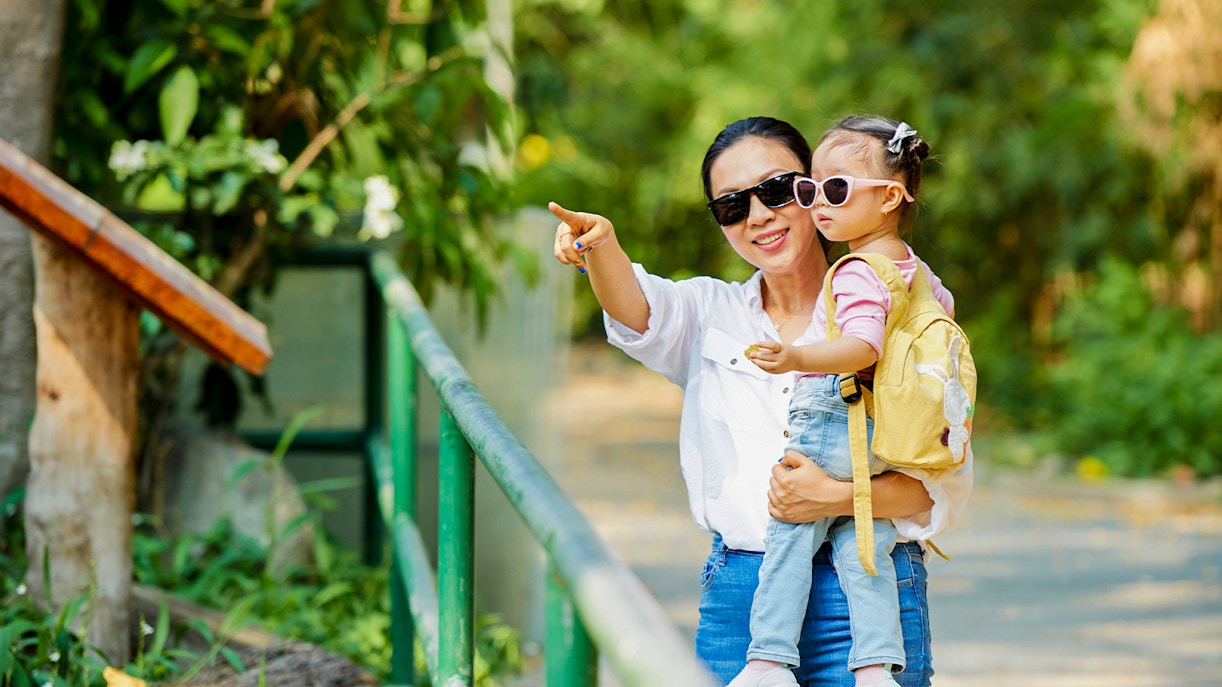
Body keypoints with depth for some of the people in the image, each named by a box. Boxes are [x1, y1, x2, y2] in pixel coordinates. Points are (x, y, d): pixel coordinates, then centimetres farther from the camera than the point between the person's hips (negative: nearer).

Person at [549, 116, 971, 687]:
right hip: (737, 596, 2)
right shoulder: (710, 314, 11)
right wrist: (601, 244, -34)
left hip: (862, 597, -2)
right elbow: (637, 311, -13)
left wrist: (837, 498, -20)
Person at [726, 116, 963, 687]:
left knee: (788, 536, -2)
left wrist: (795, 358, -40)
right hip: (885, 439, 9)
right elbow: (944, 306, 34)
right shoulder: (913, 268, 14)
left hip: (830, 425, -9)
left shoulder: (857, 274, -15)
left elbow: (863, 347, -29)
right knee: (861, 551, 8)